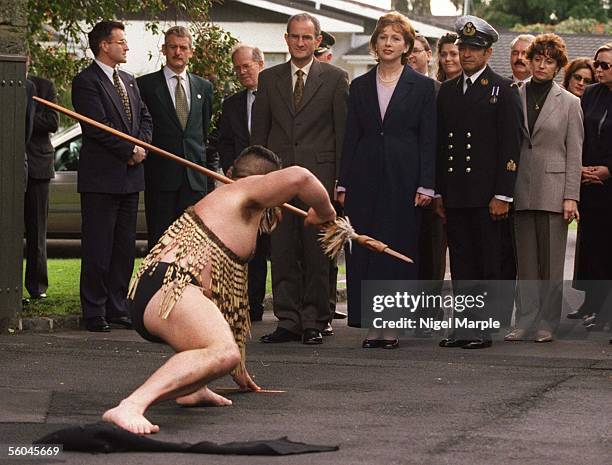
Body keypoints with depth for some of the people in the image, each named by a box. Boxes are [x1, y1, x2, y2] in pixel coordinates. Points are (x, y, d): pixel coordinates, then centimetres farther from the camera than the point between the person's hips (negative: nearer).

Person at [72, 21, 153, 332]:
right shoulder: (86, 81, -9)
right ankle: (94, 314, 0)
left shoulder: (128, 81, 18)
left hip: (129, 177, 8)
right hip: (101, 177, -8)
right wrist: (130, 151, -12)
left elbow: (145, 118, 17)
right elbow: (98, 127, -17)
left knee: (125, 247, 9)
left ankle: (117, 308, 15)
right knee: (97, 248, -4)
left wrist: (142, 146, -2)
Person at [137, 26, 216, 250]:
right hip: (161, 178, -3)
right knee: (160, 241, -2)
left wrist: (211, 169, 13)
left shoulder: (203, 87, 15)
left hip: (195, 178, 3)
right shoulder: (146, 85, 3)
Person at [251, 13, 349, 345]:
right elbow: (259, 131, 13)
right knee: (282, 253, 3)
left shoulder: (335, 78, 4)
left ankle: (314, 323, 6)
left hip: (319, 175, -3)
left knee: (316, 253, 0)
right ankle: (288, 321, 9)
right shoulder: (269, 79, 12)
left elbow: (343, 131, 1)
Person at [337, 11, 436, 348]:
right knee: (365, 248, 0)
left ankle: (392, 325, 4)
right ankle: (372, 323, 4)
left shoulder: (422, 87, 3)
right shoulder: (360, 87, 11)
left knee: (398, 249, -1)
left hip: (403, 178, -2)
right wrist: (343, 183, 3)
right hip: (366, 178, 2)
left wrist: (425, 186, -7)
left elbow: (428, 140, 0)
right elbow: (350, 137, 10)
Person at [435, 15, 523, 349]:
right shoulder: (447, 91, 14)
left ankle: (483, 329, 2)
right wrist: (439, 192, 10)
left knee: (487, 264, -2)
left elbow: (510, 146, -7)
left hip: (486, 194, -5)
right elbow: (440, 143, 15)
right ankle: (464, 326, 10)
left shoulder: (503, 90, -2)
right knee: (460, 262, 6)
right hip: (455, 194, 5)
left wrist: (502, 196, -12)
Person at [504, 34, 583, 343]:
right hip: (521, 190, 2)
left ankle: (547, 323, 5)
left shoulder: (569, 103, 4)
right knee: (526, 260, 5)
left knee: (551, 261, -1)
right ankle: (526, 321, 9)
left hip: (553, 190, -2)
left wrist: (571, 197, -7)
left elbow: (574, 154, 1)